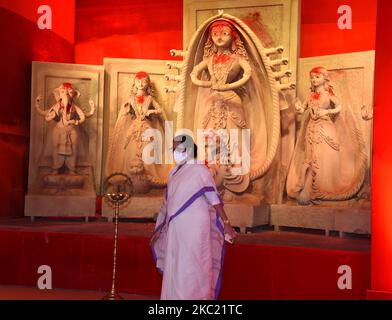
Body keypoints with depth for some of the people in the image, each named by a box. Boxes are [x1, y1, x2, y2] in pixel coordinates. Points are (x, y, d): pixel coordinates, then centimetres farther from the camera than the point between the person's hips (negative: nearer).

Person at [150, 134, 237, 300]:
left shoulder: (200, 170, -6)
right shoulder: (174, 172, 13)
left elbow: (214, 198, -10)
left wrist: (226, 222, -15)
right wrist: (159, 229, 19)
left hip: (194, 227, -7)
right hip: (175, 229, 7)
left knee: (191, 269, -2)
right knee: (175, 269, 10)